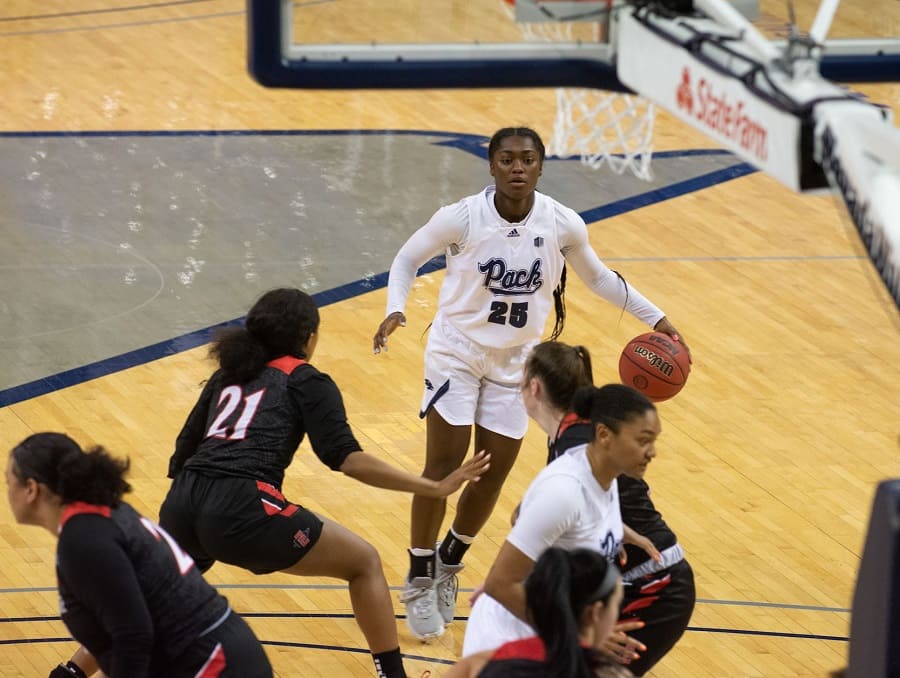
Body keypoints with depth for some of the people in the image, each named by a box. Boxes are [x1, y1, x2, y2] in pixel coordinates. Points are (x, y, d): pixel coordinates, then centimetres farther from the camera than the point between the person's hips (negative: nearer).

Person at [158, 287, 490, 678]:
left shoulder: (227, 375, 26)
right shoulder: (307, 382, 10)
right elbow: (346, 459, -3)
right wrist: (433, 488, 0)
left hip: (181, 504, 5)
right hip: (240, 509, -5)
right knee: (364, 563, 14)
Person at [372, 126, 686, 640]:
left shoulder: (563, 225, -14)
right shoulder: (463, 218, -21)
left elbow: (598, 277, 6)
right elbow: (408, 259, -5)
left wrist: (654, 316, 3)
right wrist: (396, 310, -22)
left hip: (514, 362, 3)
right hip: (457, 351, -3)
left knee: (494, 473, 8)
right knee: (444, 466, -7)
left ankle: (449, 566, 32)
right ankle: (419, 580, 9)